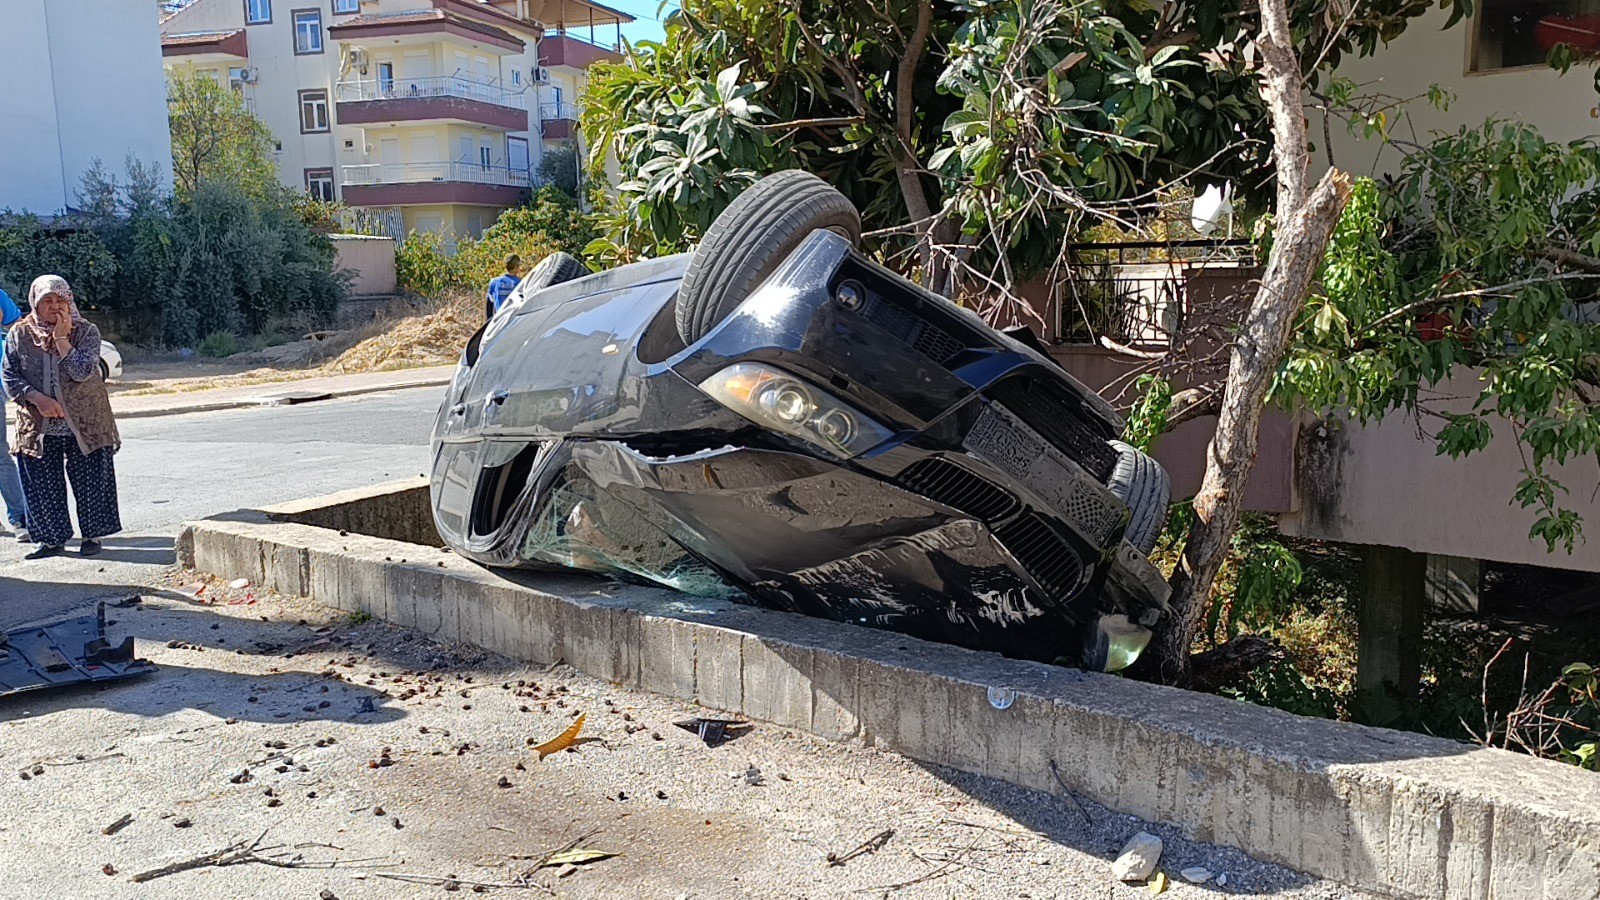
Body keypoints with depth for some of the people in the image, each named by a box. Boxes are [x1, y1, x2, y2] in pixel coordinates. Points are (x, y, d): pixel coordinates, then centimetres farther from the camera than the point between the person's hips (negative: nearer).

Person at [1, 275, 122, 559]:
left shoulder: (86, 332, -5)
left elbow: (83, 372, -18)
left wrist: (62, 339, -19)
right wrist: (37, 398, -15)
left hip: (85, 425, -2)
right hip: (38, 426, 2)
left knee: (89, 482, 5)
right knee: (42, 485, 7)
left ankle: (92, 535, 19)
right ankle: (52, 538, 20)